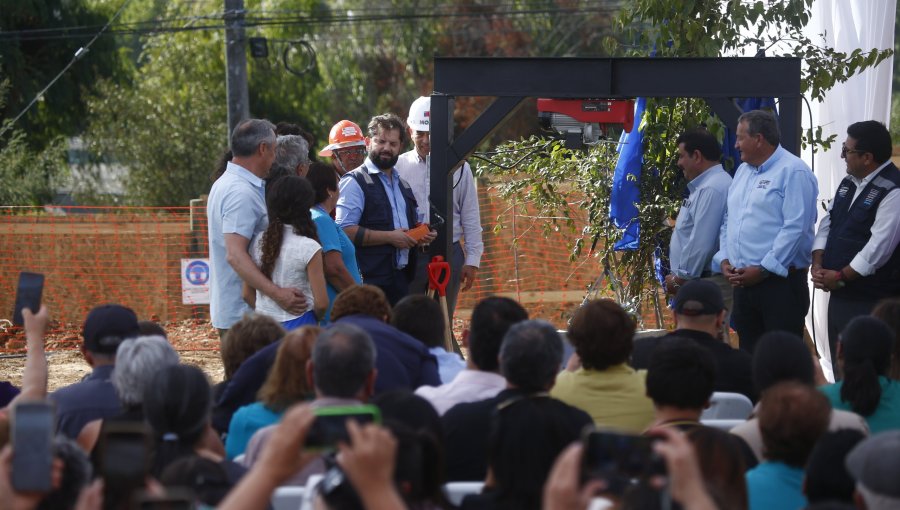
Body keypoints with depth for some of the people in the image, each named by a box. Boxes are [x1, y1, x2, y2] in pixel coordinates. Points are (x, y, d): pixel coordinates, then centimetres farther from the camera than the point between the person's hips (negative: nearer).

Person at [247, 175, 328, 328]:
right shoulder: (309, 248, -13)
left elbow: (248, 293, 6)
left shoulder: (257, 243, 0)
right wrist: (314, 319, 8)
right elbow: (321, 303, -12)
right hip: (298, 324, -5)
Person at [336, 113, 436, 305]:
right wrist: (390, 237, -15)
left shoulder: (403, 185, 22)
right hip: (371, 280, -8)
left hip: (401, 280, 8)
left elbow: (414, 222, 35)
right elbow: (346, 231, -17)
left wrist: (422, 234, 11)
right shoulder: (355, 182, -5)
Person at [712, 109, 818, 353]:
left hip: (780, 282, -8)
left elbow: (796, 228, -17)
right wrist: (724, 259, 5)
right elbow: (729, 221, 21)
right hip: (744, 282, 8)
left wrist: (763, 269, -17)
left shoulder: (793, 172, -9)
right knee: (749, 354, 11)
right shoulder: (743, 171, 17)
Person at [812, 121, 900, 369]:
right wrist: (818, 266, -2)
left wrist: (841, 277, -15)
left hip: (871, 301, -9)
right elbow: (826, 225, 14)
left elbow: (879, 247, -22)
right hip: (840, 294, 9)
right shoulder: (849, 183, 12)